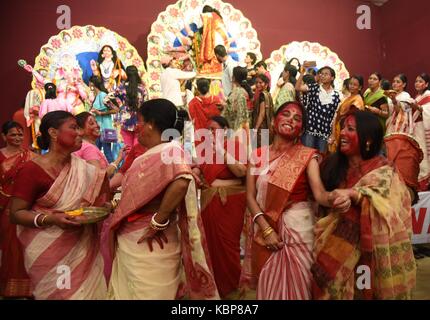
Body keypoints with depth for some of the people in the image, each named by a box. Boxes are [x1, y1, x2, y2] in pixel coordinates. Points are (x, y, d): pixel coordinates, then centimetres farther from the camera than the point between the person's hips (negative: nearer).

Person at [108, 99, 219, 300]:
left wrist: (157, 223, -30)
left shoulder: (169, 150, -18)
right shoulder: (151, 154, 9)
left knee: (147, 295, 9)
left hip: (149, 245, -8)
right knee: (126, 292, 22)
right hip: (131, 243, 8)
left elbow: (181, 183, -38)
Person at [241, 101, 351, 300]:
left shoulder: (307, 155, -6)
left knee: (294, 285, 7)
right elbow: (250, 196, -4)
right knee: (268, 285, 15)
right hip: (264, 228, 2)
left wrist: (333, 199, -41)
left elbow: (319, 193, -19)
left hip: (297, 227, -2)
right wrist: (266, 229, -14)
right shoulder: (258, 155, 0)